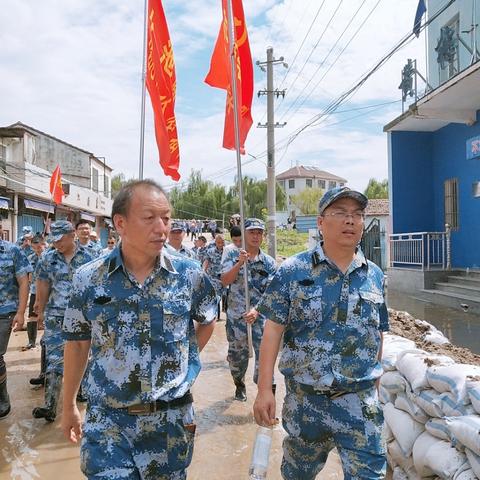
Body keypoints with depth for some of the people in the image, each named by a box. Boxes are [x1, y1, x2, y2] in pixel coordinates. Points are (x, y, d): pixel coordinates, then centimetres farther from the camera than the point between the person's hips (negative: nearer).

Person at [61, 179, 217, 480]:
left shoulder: (190, 274, -8)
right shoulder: (88, 279, -7)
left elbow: (208, 321, 12)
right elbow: (78, 344, 6)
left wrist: (184, 360, 2)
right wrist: (69, 406, 13)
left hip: (172, 418, 1)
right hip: (107, 421, -1)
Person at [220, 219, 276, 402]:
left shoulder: (269, 262, -1)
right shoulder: (233, 255, 1)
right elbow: (224, 281, -11)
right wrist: (239, 264, -24)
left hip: (261, 317, -1)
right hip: (236, 316, 1)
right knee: (236, 355, 15)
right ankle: (239, 385, 41)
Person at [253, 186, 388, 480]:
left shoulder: (375, 276, 2)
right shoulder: (293, 271, -8)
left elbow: (377, 335, 10)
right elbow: (273, 330, -9)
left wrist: (375, 388, 14)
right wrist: (265, 389, -13)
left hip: (361, 402, 2)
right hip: (304, 398, -1)